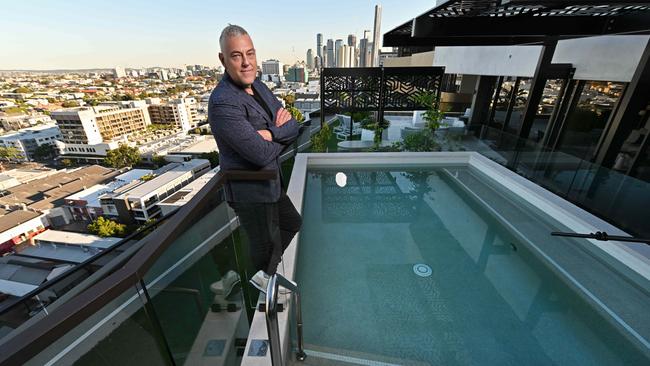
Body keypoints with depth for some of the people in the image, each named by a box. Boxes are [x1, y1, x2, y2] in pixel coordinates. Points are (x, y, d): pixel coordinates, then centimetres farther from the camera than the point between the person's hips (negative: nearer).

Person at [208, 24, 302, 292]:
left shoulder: (259, 87, 4)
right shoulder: (223, 103, -25)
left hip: (270, 183, 9)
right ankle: (263, 280, 49)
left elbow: (293, 127, 0)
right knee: (266, 245, 13)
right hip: (250, 191, -9)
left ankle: (264, 272, 49)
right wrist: (279, 133, -10)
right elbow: (262, 154, -29)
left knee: (292, 224, 26)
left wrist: (270, 133, -20)